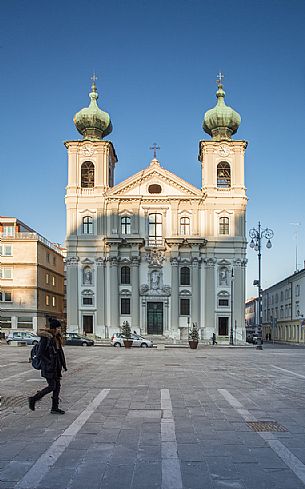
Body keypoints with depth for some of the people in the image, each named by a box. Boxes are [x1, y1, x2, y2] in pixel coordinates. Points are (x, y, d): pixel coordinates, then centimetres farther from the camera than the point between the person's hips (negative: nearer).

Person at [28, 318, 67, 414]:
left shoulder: (57, 337, 9)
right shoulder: (45, 338, -16)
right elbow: (40, 353, -17)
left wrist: (63, 364, 13)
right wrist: (49, 362, -19)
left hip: (56, 366, 8)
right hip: (48, 366, -8)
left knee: (57, 386, 7)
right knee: (52, 386, -5)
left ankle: (55, 408, 14)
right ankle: (33, 399, 11)